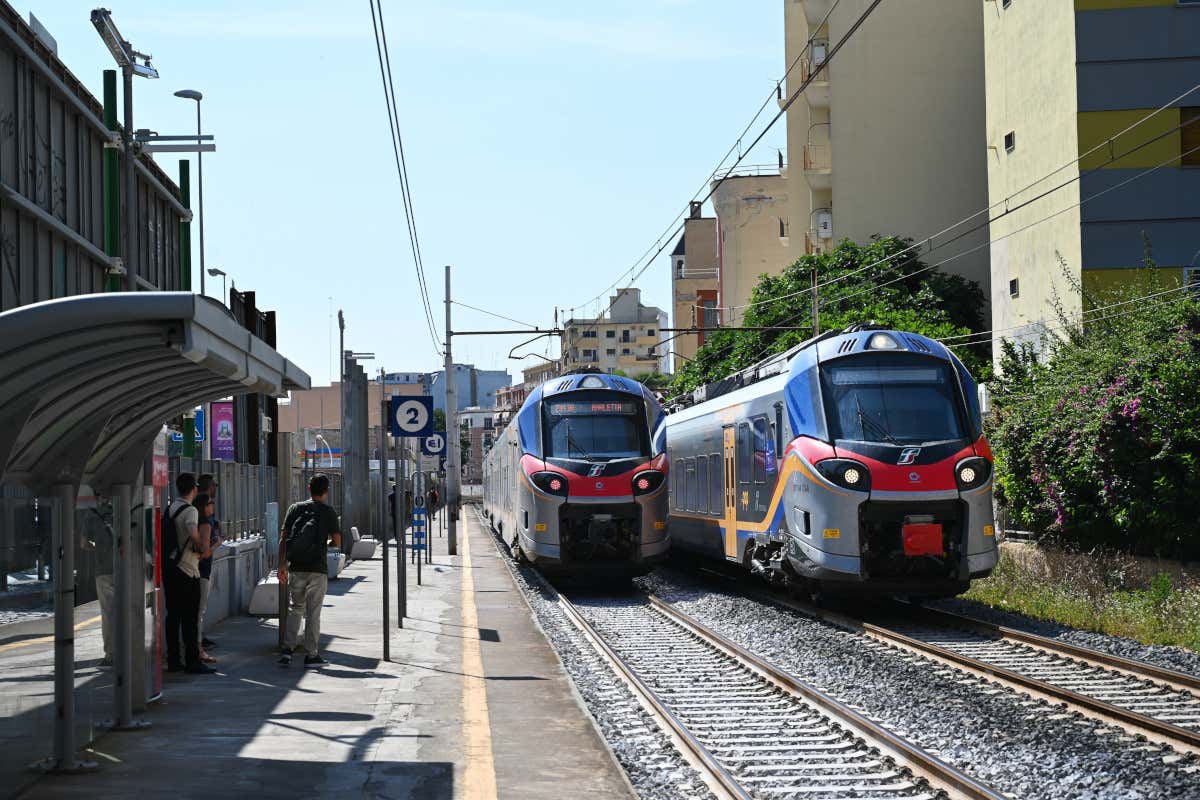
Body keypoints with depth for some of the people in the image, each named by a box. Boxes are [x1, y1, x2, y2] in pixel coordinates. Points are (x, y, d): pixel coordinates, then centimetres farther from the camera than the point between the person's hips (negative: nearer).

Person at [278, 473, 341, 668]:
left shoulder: (295, 508, 5)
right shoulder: (328, 511, -2)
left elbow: (283, 538, 2)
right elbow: (337, 541, -4)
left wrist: (282, 565, 6)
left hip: (295, 568, 3)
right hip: (317, 569, -3)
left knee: (295, 608, 14)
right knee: (313, 612, 2)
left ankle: (287, 649, 3)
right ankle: (311, 655, 5)